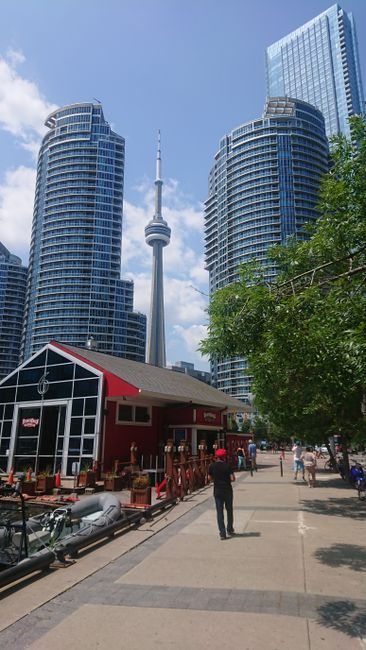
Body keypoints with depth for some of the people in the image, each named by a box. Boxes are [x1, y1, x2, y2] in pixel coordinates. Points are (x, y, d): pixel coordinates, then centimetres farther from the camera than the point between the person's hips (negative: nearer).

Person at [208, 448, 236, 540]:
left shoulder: (212, 466, -4)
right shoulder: (227, 466, -12)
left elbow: (210, 478, 5)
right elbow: (233, 478, -15)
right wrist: (227, 479, 6)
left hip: (217, 491, 1)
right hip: (227, 490, -1)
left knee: (219, 512, 6)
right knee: (229, 510, 17)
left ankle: (222, 533, 2)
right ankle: (230, 530, 27)